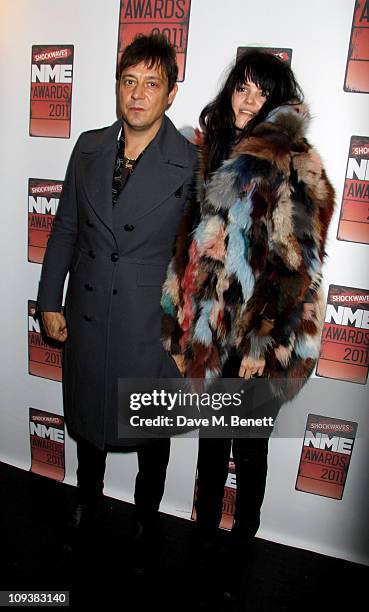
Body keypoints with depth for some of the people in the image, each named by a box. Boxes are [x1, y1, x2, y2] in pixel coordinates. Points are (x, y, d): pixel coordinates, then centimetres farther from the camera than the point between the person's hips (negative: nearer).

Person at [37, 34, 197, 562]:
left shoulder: (193, 165, -11)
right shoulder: (89, 148, 1)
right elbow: (65, 228, 6)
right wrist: (50, 301, 4)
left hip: (151, 325, -3)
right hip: (85, 315, 4)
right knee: (86, 417, 22)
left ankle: (147, 511, 46)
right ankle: (88, 497, 51)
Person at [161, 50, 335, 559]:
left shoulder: (291, 166, -10)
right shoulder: (216, 152, 11)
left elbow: (293, 262, -16)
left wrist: (263, 340, -18)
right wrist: (182, 314, 12)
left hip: (256, 331, -6)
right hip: (210, 326, 6)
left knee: (248, 446, 12)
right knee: (211, 438, 20)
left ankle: (242, 540, 39)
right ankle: (205, 530, 43)